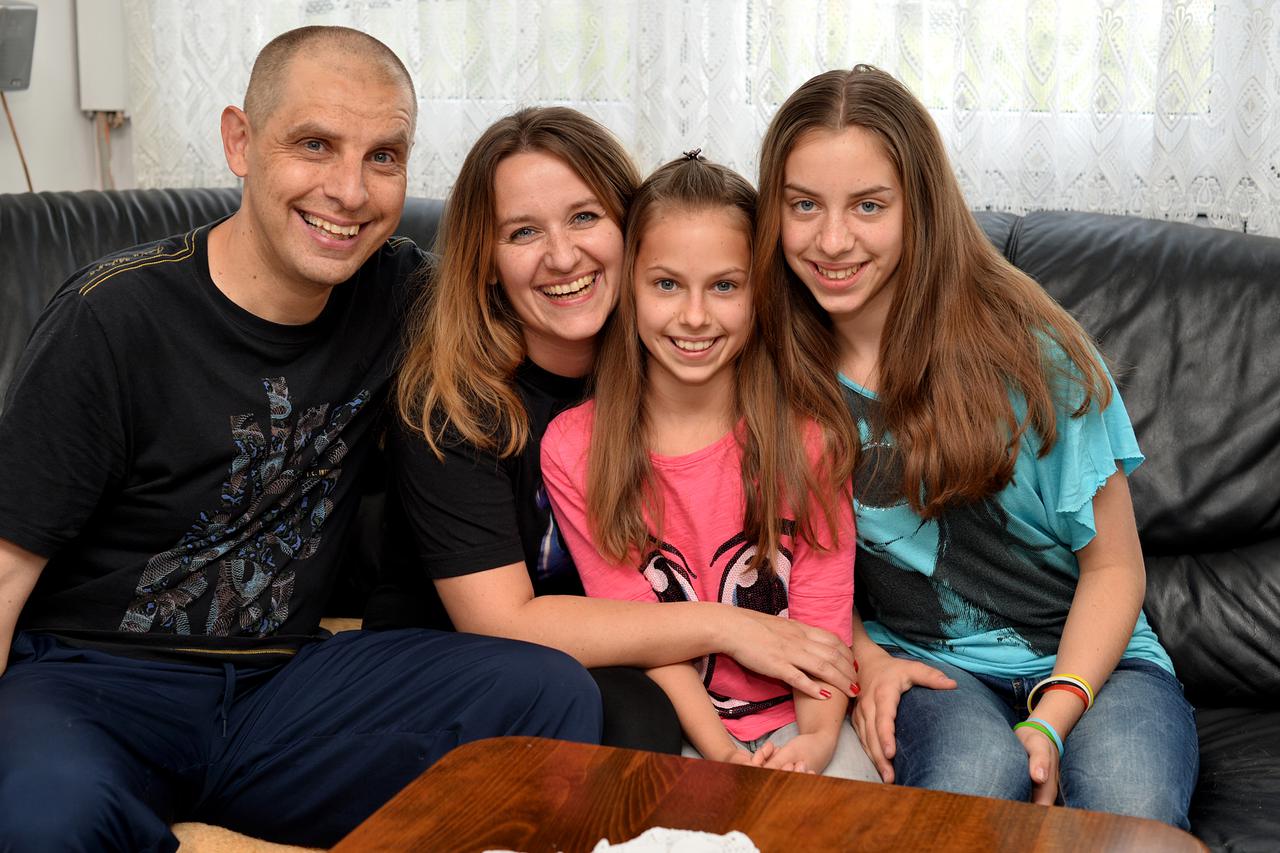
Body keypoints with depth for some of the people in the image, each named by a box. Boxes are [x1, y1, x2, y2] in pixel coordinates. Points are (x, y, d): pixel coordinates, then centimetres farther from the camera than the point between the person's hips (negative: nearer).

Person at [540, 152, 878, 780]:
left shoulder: (807, 429, -3)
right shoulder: (572, 449, -6)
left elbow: (823, 612, -6)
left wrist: (817, 737, -24)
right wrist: (723, 755, -17)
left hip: (792, 718, 1)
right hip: (670, 725, 0)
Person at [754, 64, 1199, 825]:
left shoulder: (1025, 348, -10)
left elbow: (1113, 567, -4)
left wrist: (1052, 718, -18)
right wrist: (865, 659, -10)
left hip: (1087, 659, 0)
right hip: (920, 666, 1)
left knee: (1131, 809, -32)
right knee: (977, 773, -34)